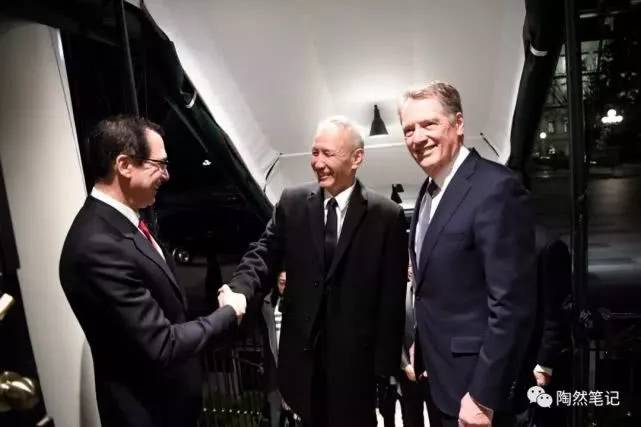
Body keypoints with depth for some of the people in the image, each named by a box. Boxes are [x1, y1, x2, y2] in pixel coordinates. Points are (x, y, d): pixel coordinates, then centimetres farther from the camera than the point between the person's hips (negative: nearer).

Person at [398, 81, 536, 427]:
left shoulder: (496, 188, -21)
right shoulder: (430, 189, 6)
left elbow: (512, 305, -23)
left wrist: (482, 396, -20)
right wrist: (421, 349, 12)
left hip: (472, 381, -8)